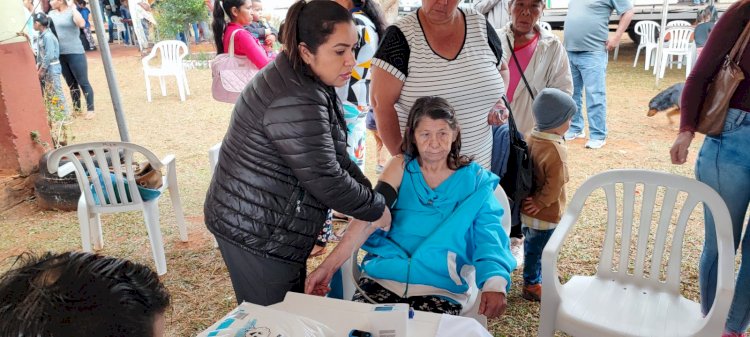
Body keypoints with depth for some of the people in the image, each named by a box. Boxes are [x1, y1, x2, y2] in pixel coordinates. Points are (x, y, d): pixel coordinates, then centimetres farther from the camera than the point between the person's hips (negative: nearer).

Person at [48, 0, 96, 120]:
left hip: (75, 53, -6)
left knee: (83, 82, -2)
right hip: (60, 55, 6)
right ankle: (76, 109, 19)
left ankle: (90, 109, 2)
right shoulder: (52, 14, 11)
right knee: (71, 84, 12)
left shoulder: (71, 12, -7)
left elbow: (82, 24, -25)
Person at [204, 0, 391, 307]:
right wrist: (376, 210, -10)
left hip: (266, 223, 9)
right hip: (256, 233, -9)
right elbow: (325, 178, -25)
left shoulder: (305, 79, 6)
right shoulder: (296, 101, -27)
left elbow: (333, 154, 11)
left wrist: (370, 196, 5)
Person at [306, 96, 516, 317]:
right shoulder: (401, 167, 8)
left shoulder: (474, 179, 7)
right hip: (384, 277, 1)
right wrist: (328, 266, -19)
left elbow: (489, 234, -5)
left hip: (441, 289, -1)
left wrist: (495, 283, -27)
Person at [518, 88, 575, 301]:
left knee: (531, 245, 24)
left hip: (528, 210, 8)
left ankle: (534, 276, 44)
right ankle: (531, 286, 26)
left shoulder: (531, 137, -3)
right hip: (545, 214, -8)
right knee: (538, 249, 10)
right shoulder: (556, 151, -29)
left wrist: (532, 198, 13)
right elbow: (554, 186, -27)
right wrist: (539, 202, -13)